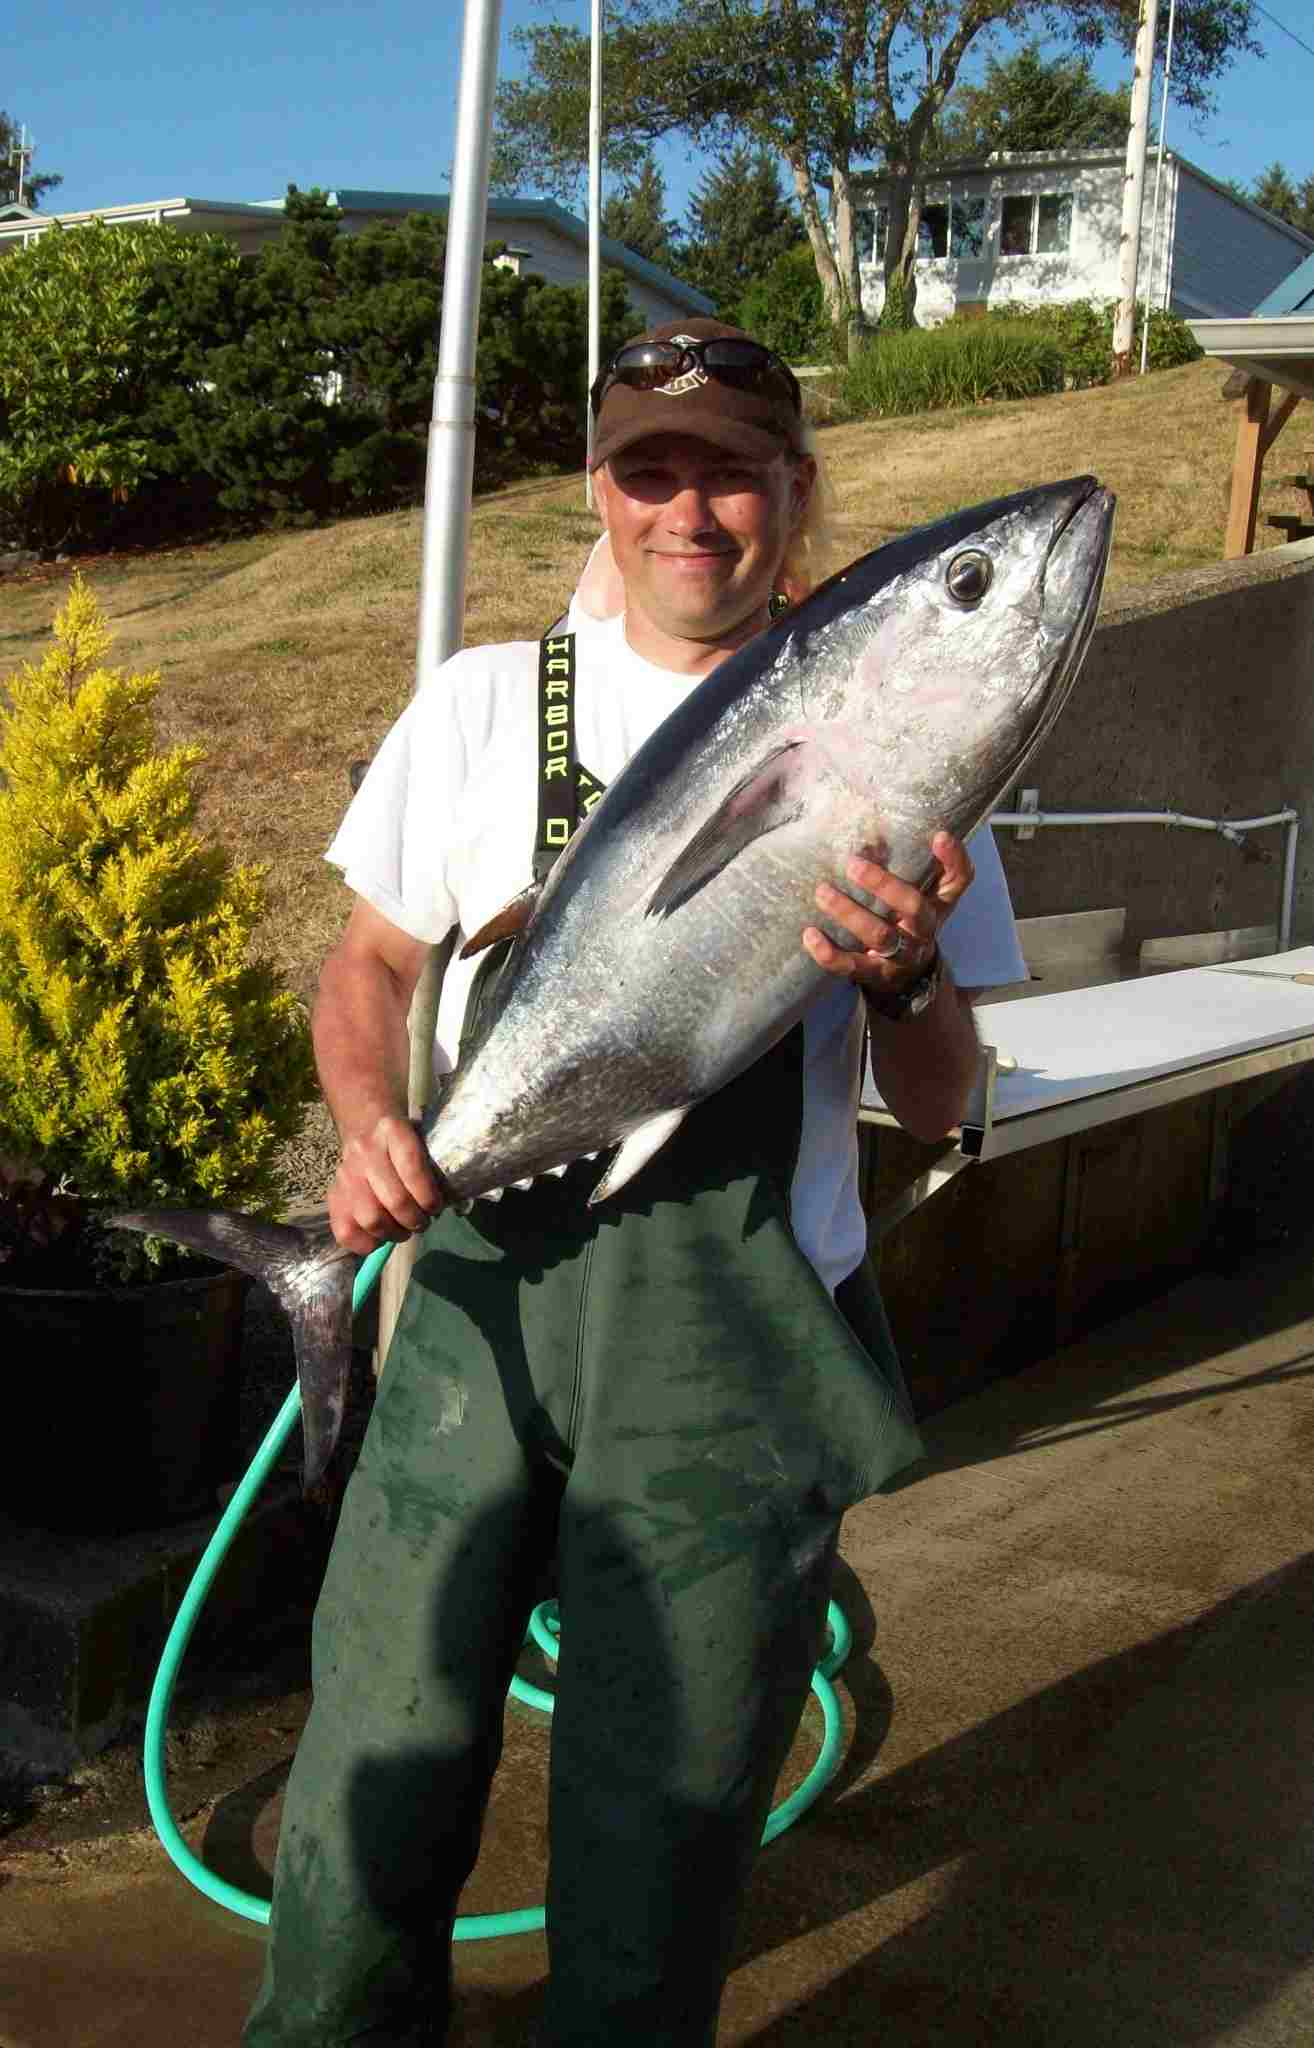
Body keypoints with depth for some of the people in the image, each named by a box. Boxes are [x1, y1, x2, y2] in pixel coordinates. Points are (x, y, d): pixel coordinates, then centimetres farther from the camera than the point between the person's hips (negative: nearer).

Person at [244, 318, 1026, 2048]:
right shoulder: (487, 701, 9)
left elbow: (936, 1110, 6)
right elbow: (369, 966, 15)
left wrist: (905, 982, -15)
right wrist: (372, 1120, -6)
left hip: (741, 1332, -1)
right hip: (485, 1278, 2)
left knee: (659, 1826, 5)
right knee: (374, 1791, 6)